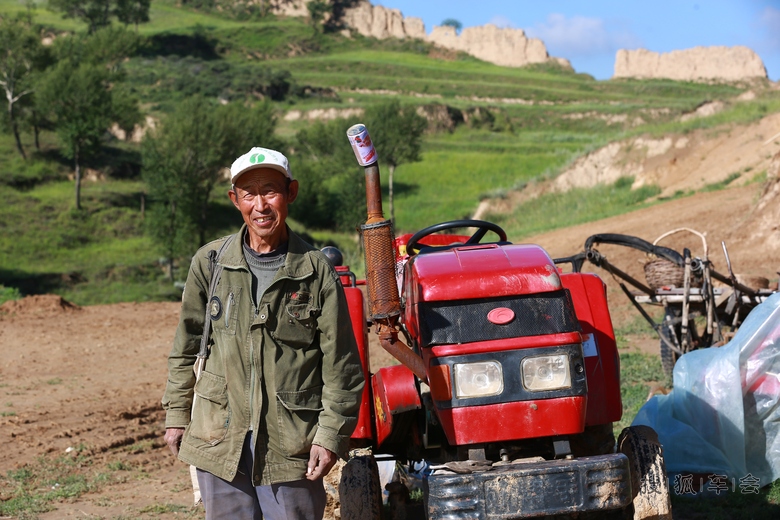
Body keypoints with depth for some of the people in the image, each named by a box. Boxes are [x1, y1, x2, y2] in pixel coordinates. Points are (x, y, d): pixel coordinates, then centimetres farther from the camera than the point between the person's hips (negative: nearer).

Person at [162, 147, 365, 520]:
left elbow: (341, 365, -1)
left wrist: (331, 435, -7)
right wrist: (177, 414, 12)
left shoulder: (316, 271, -2)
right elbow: (186, 347, 13)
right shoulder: (209, 263, 3)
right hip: (219, 440, 2)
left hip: (292, 446, -2)